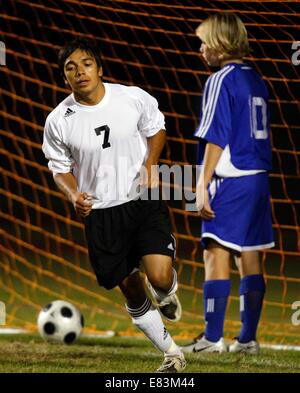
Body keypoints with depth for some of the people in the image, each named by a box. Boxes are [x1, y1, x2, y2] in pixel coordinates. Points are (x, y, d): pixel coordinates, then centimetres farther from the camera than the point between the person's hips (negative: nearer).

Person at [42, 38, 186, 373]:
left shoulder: (134, 98, -8)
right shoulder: (58, 121, -8)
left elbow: (156, 129, 10)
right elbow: (60, 168, 5)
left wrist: (150, 164, -8)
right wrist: (74, 196, -15)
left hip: (145, 200, -1)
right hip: (101, 213, 1)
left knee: (159, 277, -17)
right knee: (131, 291, 7)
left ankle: (168, 293, 23)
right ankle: (172, 354, 26)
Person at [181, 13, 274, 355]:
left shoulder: (220, 81, -10)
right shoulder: (255, 80, 15)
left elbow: (216, 139, -15)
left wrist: (202, 186, -14)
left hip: (229, 180, -8)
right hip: (258, 178, 8)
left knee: (215, 252, -6)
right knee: (249, 257, 9)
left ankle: (213, 337, -8)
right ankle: (248, 338, 11)